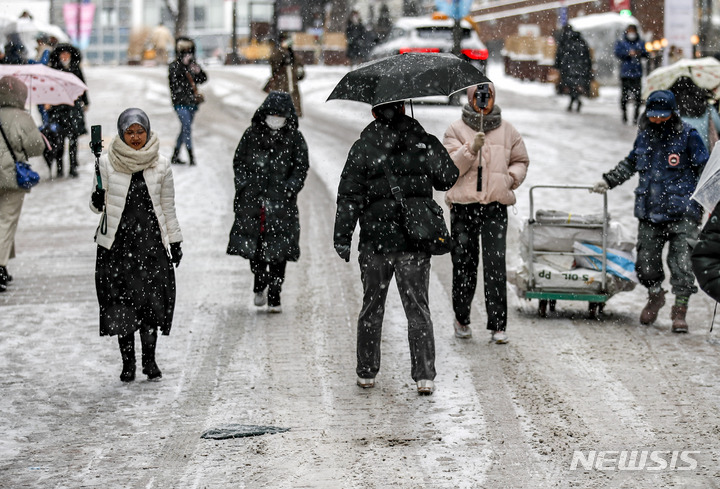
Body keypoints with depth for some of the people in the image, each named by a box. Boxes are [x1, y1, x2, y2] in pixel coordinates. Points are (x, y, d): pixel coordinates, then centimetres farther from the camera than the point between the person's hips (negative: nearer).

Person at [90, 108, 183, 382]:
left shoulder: (161, 165, 5)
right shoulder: (107, 163, 1)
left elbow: (168, 207, 12)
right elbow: (97, 203, 7)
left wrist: (175, 241, 11)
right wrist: (97, 202, -16)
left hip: (151, 239, 1)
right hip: (117, 240, 0)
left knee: (151, 299, -3)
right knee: (121, 300, -1)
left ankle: (149, 358, 9)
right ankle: (128, 362, 8)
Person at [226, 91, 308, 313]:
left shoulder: (295, 139, 2)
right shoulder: (252, 135, 5)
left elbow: (301, 169, 3)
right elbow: (239, 163, 11)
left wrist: (287, 190, -9)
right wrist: (244, 186, -2)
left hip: (281, 203, -1)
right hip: (252, 200, 1)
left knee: (278, 249, -4)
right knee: (253, 245, 4)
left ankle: (274, 296, 3)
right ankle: (260, 284, 29)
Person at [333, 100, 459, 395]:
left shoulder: (362, 149, -4)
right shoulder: (425, 144, -2)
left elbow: (349, 196, -6)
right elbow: (449, 178, 8)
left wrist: (342, 238, -2)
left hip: (375, 241, 0)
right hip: (415, 241, 0)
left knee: (372, 307, 14)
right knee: (417, 308, 5)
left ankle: (366, 372, 19)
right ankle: (424, 376, -2)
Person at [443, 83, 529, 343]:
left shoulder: (507, 131, 13)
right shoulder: (456, 130, 6)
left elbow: (521, 161, 22)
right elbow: (451, 166, -6)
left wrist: (512, 177, 2)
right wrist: (472, 148, -21)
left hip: (495, 206, 1)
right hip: (464, 206, -1)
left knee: (495, 264, -7)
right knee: (463, 263, 4)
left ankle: (498, 324, -5)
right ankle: (461, 318, 22)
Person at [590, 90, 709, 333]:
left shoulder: (688, 136, -3)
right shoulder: (644, 136, 11)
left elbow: (704, 170, 1)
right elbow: (630, 163, 29)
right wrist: (608, 180, 28)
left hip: (682, 214, -4)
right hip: (650, 212, 4)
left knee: (681, 262, -11)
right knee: (646, 260, 6)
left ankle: (680, 308, -1)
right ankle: (655, 296, 32)